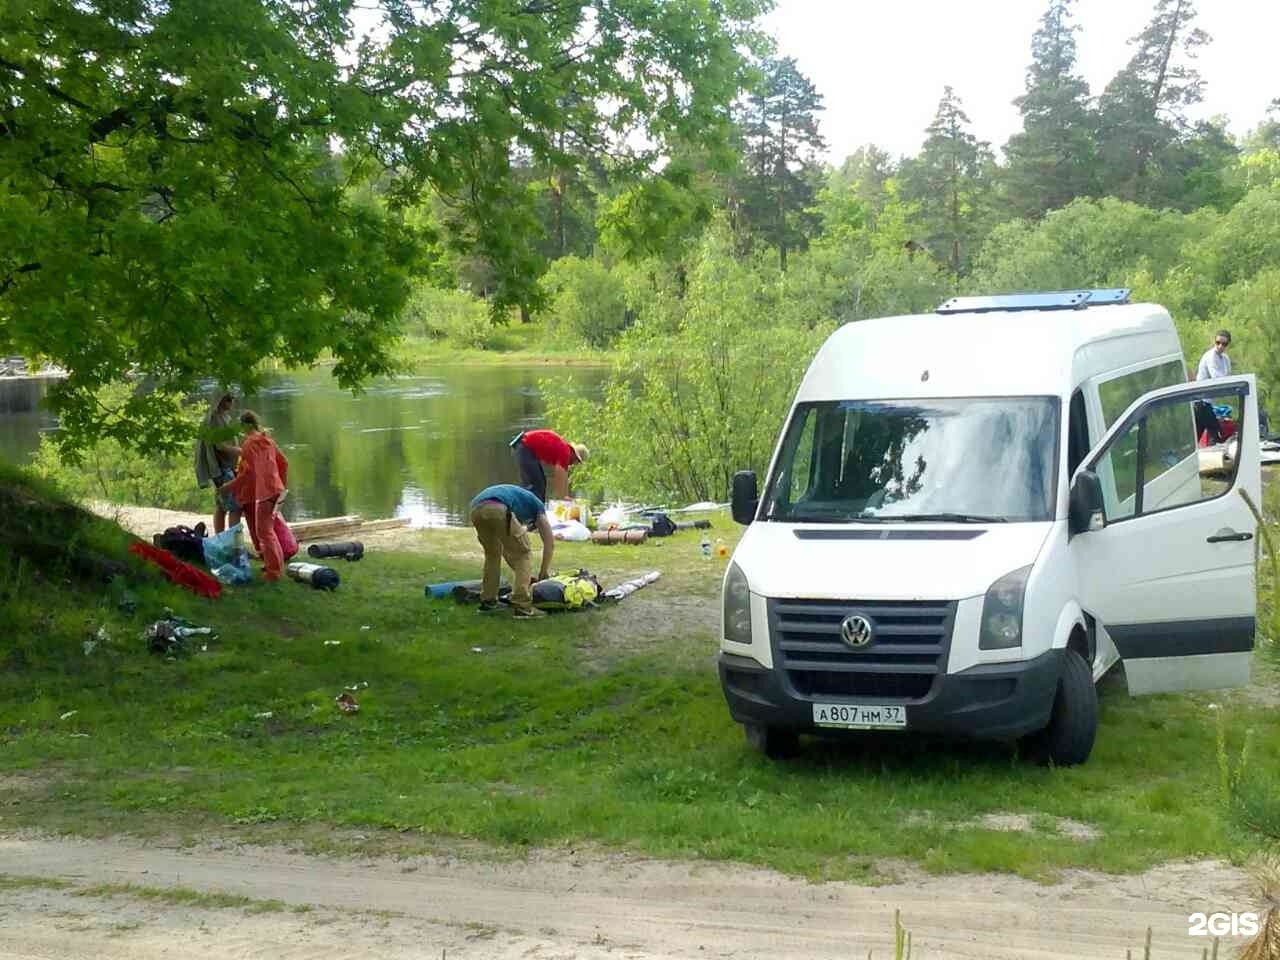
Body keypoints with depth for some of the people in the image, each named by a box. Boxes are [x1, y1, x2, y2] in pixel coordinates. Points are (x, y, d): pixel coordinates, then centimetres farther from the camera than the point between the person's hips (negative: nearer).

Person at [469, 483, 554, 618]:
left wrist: (520, 572, 50)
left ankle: (487, 601, 30)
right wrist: (544, 571, 36)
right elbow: (549, 542, 26)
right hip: (499, 510, -6)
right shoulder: (537, 506, 33)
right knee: (521, 554, 12)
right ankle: (521, 605, 4)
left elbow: (507, 547, 46)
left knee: (492, 554, 30)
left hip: (476, 510, 6)